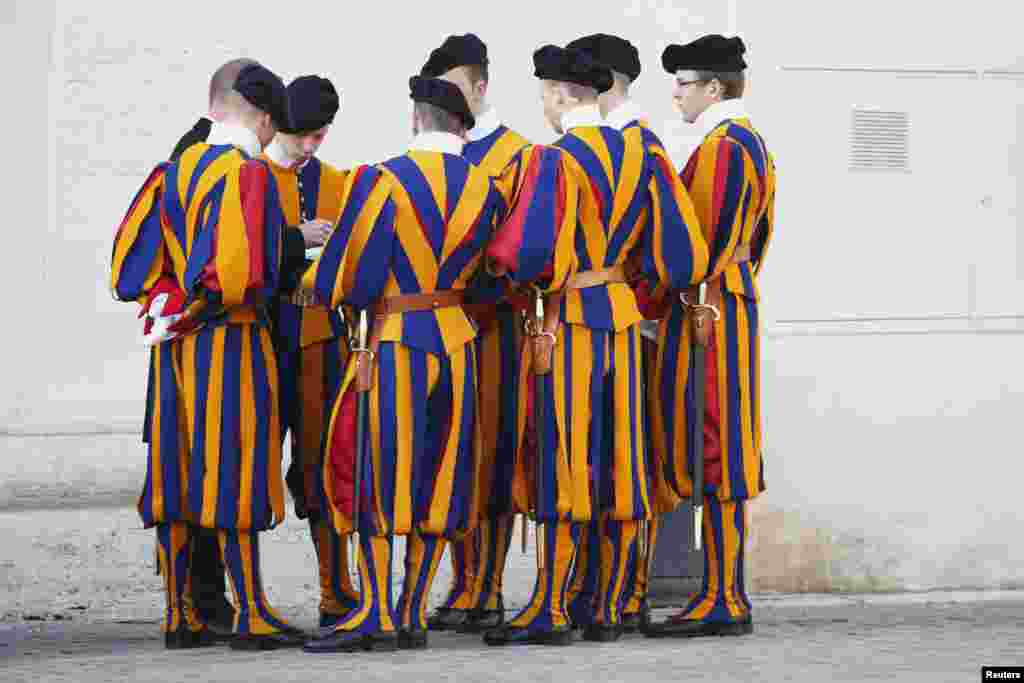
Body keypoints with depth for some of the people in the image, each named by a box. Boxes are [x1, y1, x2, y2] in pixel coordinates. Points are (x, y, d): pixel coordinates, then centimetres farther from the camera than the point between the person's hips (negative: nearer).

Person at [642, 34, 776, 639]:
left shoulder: (722, 146, -13)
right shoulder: (753, 142, 18)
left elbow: (709, 233, -19)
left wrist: (692, 308, -18)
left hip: (706, 310, -10)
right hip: (738, 300, 10)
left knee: (711, 451, -9)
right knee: (723, 451, 10)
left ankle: (723, 601, -10)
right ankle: (728, 595, 12)